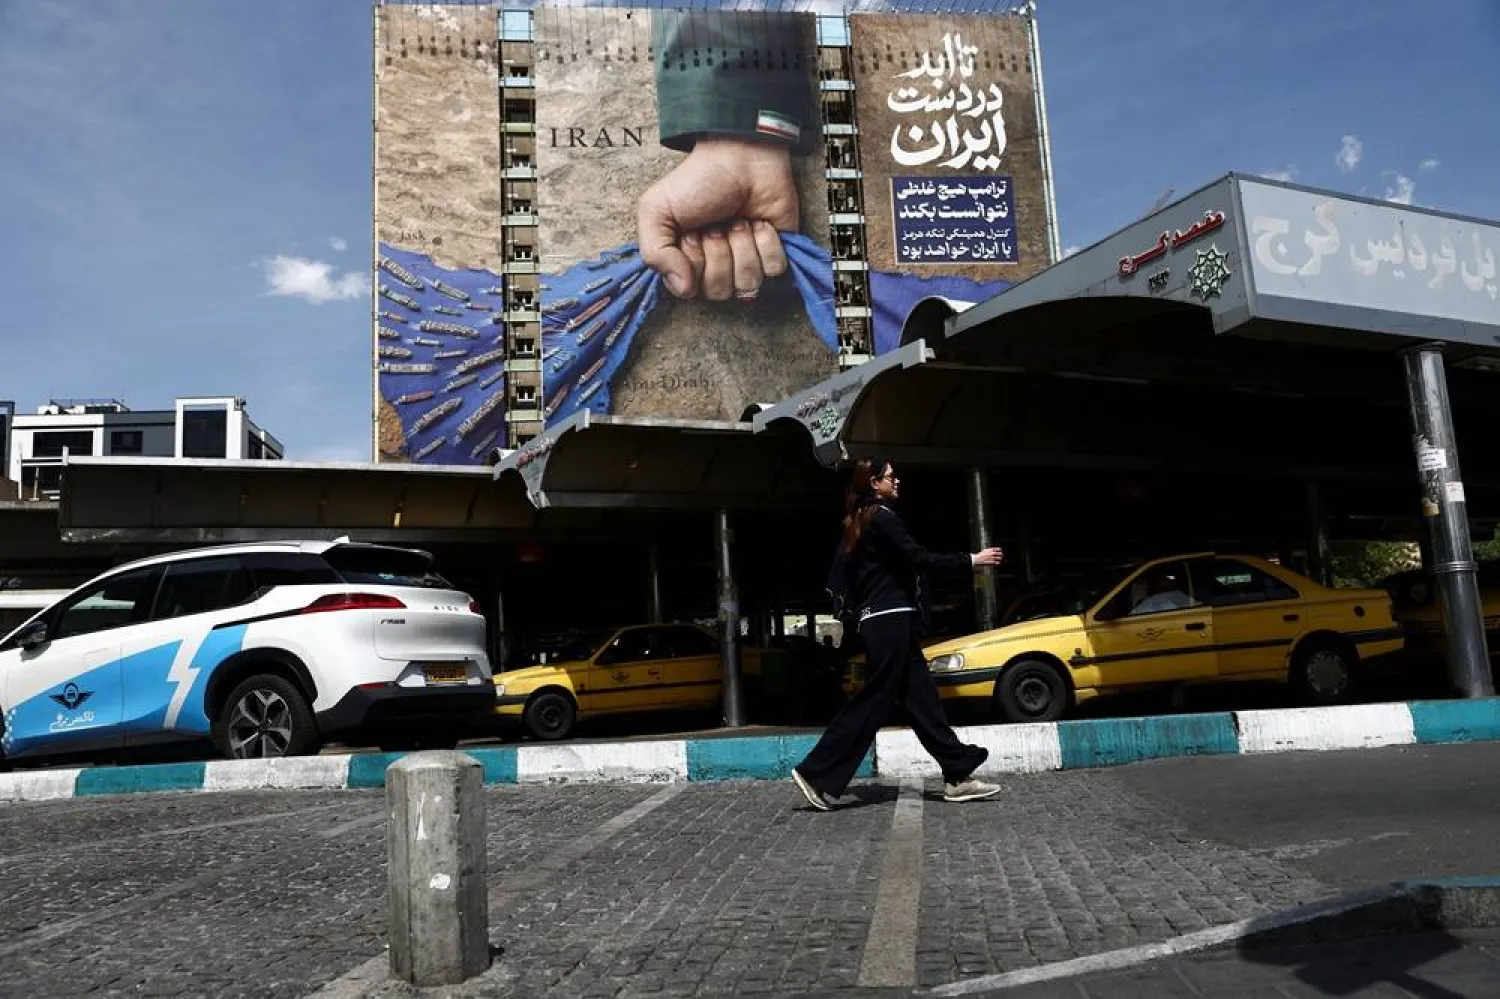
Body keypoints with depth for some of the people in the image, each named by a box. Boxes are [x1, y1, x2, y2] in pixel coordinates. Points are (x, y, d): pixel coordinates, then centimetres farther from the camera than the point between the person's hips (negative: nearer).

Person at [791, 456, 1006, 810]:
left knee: (922, 697, 8)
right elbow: (919, 559, -17)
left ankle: (958, 776, 10)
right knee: (873, 702, -6)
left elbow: (840, 577, 18)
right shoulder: (882, 517, -11)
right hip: (891, 621, -10)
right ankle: (818, 776, -3)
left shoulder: (859, 522, 17)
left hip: (879, 621, 10)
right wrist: (971, 560, -12)